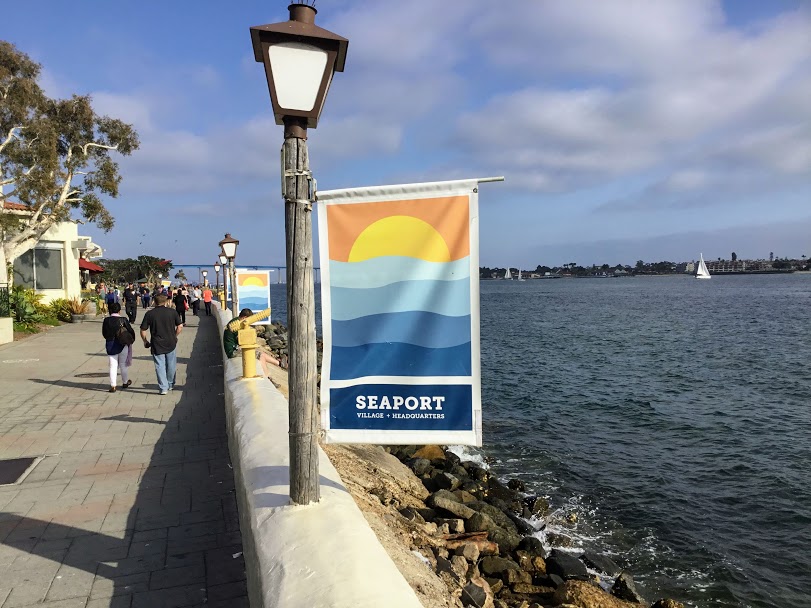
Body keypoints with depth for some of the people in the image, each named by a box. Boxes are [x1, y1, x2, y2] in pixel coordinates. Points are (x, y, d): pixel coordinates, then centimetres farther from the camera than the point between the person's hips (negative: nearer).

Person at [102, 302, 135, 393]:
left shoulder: (106, 320, -5)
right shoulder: (123, 320, -11)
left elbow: (104, 333, 3)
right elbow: (131, 331, -8)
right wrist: (131, 340, 10)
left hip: (110, 345, 1)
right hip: (122, 345, -1)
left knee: (113, 366, 6)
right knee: (123, 365, 14)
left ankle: (113, 385, 0)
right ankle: (125, 382, 28)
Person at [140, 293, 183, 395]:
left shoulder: (149, 314, -4)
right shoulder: (172, 312, -2)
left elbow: (143, 330, -4)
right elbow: (180, 326, -2)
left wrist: (145, 342, 10)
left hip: (157, 345, -1)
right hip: (171, 344, 1)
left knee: (160, 366, 6)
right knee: (171, 365, 16)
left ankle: (163, 388, 5)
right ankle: (170, 385, 30)